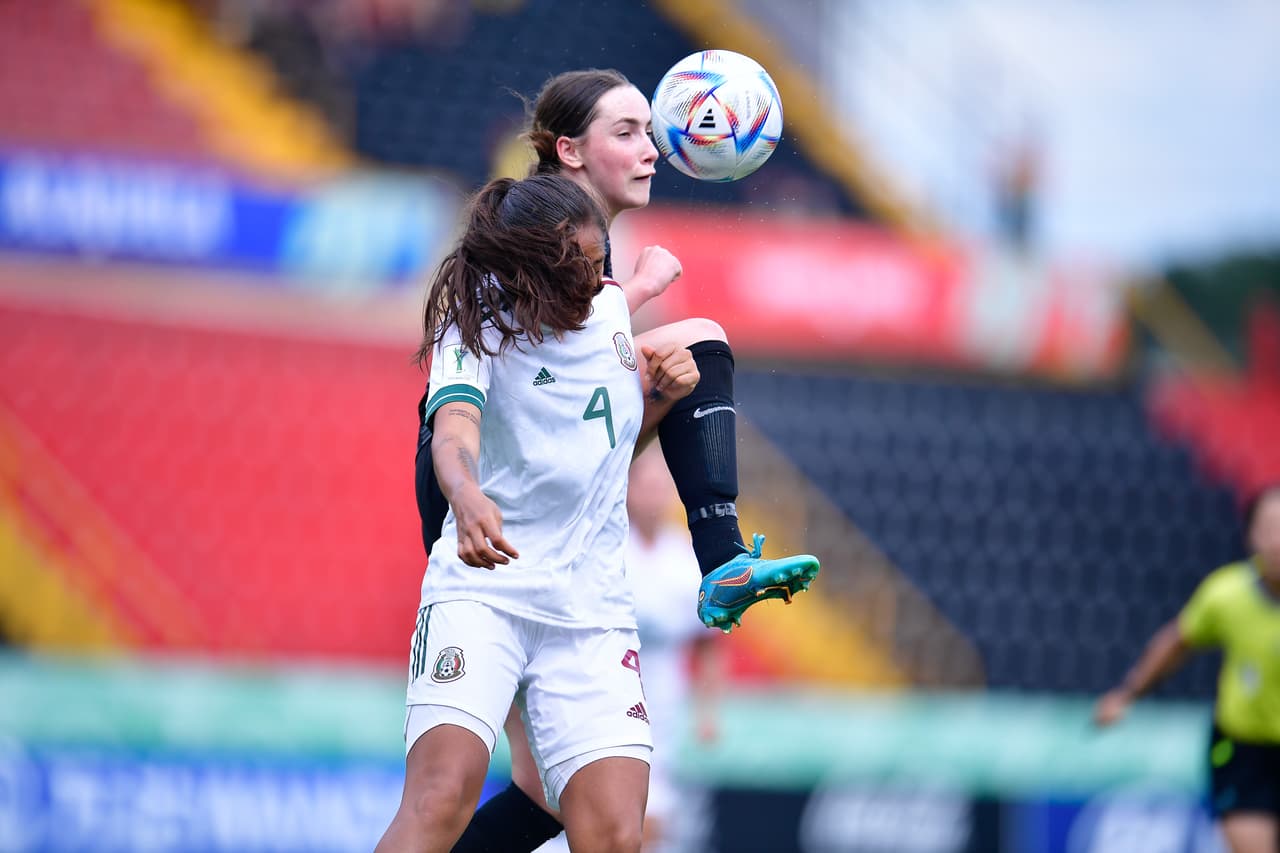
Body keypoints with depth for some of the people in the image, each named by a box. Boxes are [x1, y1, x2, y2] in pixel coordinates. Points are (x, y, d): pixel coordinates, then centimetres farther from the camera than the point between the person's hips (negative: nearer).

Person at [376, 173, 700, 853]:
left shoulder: (612, 307, 9)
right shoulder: (478, 325, -7)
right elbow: (454, 432, -27)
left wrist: (664, 393, 4)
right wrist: (468, 501, -49)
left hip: (592, 610, 5)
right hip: (483, 588, -5)